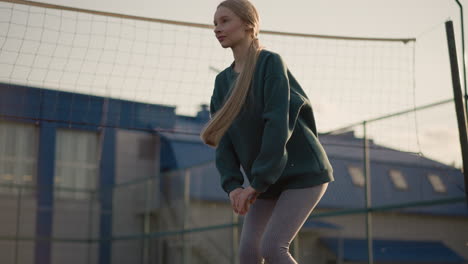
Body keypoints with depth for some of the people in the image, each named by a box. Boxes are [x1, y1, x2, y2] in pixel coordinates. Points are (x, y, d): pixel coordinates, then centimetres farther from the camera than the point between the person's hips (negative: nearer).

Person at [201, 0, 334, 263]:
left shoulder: (271, 62, -13)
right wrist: (232, 185, -14)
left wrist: (257, 184, -23)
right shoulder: (224, 80, 8)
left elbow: (278, 125, -22)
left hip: (303, 174, -7)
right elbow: (224, 139, 1)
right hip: (268, 182, 7)